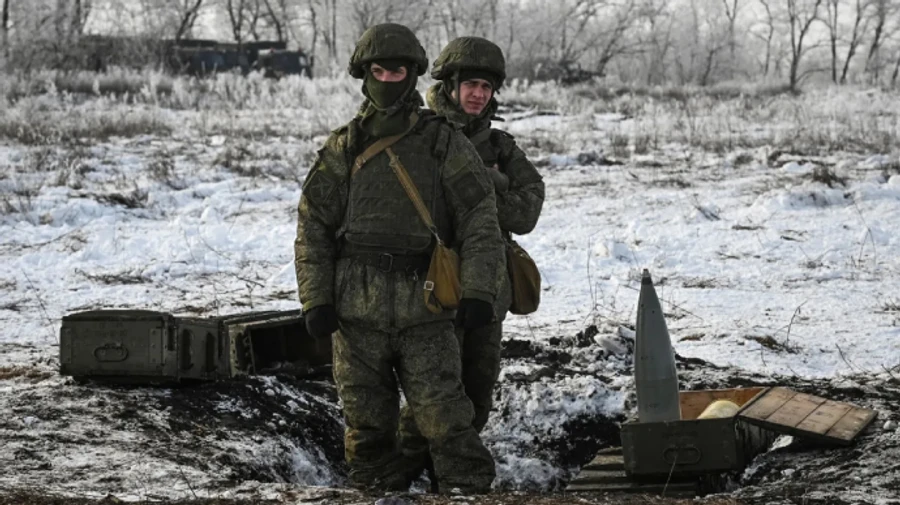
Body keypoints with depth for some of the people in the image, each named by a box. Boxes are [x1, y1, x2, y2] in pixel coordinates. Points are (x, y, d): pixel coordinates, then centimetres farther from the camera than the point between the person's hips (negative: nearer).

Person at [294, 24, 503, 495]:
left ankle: (470, 491, -3)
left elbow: (479, 219, 2)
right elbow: (313, 225, 10)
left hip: (424, 306, -2)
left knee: (444, 415, -9)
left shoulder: (444, 143, 6)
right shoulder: (344, 147, 11)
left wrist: (477, 291, -9)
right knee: (367, 420, 5)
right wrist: (316, 299, 0)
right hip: (357, 308, 2)